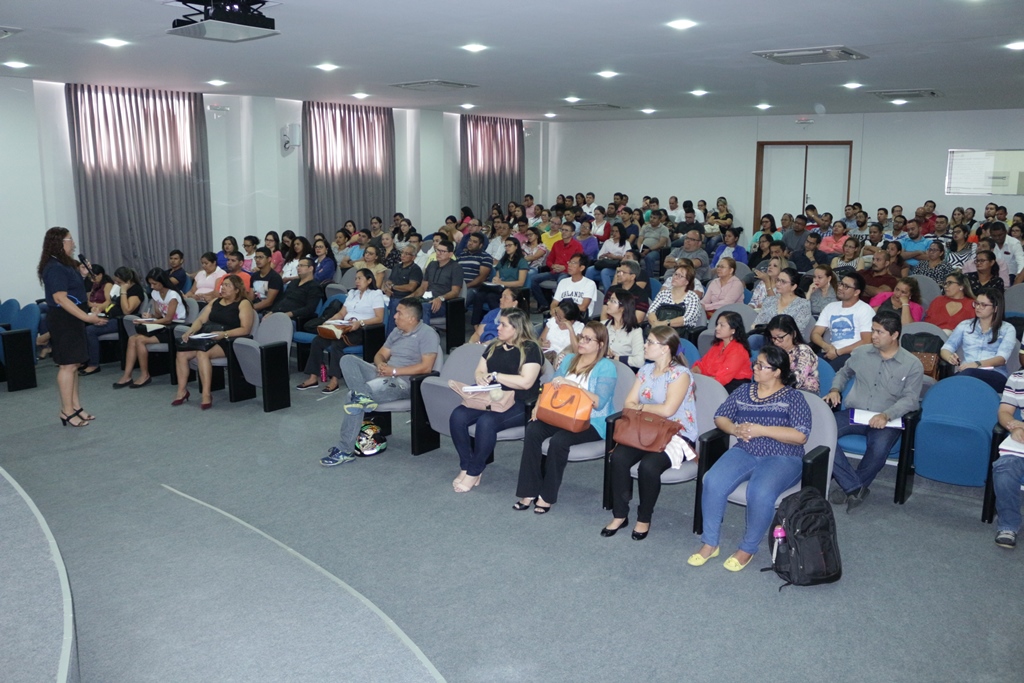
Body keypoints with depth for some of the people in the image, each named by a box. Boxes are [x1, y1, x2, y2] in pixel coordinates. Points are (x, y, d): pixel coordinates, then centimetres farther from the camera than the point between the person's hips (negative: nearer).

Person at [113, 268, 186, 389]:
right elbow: (158, 315, 14)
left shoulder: (172, 295, -16)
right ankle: (127, 376, -13)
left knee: (140, 340, -22)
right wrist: (149, 316, -7)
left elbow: (168, 319, -18)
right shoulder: (155, 293, 9)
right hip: (164, 328, 8)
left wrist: (148, 322, -18)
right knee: (132, 339, -11)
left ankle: (145, 375, -10)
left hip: (176, 329, -8)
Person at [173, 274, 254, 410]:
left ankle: (206, 395, -30)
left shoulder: (243, 304, -2)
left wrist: (223, 334, -24)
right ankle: (182, 391, -4)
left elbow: (245, 329, -13)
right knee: (181, 353, -13)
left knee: (202, 353, -33)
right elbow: (200, 320, 15)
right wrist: (190, 331, -5)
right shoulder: (215, 302, 20)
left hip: (229, 342, -7)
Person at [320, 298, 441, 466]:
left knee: (353, 397, -23)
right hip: (384, 374, 9)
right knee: (348, 359, -13)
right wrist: (381, 365, -7)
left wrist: (394, 371, -17)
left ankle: (345, 450, -16)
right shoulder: (397, 331, 17)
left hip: (404, 381, -8)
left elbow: (426, 367, -18)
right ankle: (363, 396, -38)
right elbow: (380, 354, 19)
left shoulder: (427, 334, -9)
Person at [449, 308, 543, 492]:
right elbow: (479, 371, 16)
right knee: (457, 417, -20)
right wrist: (481, 377, -9)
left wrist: (495, 375, -11)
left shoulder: (530, 349, -6)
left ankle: (474, 473, -15)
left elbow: (526, 382, -17)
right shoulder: (494, 346, 16)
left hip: (519, 404, -6)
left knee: (486, 422, -34)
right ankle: (465, 467, -8)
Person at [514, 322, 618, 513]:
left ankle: (547, 495, -15)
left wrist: (572, 384, -23)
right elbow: (551, 386, 13)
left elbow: (599, 402, -18)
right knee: (532, 430, -23)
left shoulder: (606, 367, -6)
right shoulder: (569, 359, 13)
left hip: (592, 422, -5)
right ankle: (529, 491, -18)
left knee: (558, 440, -33)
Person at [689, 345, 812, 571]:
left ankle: (748, 549, -11)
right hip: (744, 453, 4)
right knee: (713, 482, -25)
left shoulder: (793, 398, -1)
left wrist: (761, 430, -18)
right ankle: (710, 543, -9)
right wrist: (734, 429, -8)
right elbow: (720, 416, 15)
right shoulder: (744, 392, 13)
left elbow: (801, 436, -12)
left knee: (760, 493, -35)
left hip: (781, 458, -4)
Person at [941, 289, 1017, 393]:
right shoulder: (965, 325, 22)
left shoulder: (1007, 329, 13)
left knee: (968, 373, -40)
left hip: (995, 376, -2)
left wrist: (977, 364, -23)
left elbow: (1002, 358, -3)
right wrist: (950, 357, -12)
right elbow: (945, 349, 15)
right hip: (965, 373, 2)